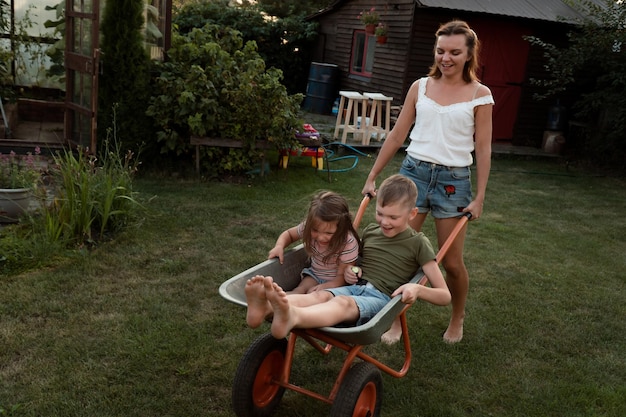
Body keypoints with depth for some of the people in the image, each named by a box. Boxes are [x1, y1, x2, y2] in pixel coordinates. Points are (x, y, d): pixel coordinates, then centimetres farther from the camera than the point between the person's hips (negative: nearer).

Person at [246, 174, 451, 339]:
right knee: (319, 295, -31)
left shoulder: (418, 243, 5)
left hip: (380, 298, -4)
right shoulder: (370, 230, 18)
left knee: (343, 303, -38)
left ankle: (291, 317, -71)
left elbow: (444, 296, 3)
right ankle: (266, 307, -63)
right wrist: (349, 270, 7)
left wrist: (417, 288, -18)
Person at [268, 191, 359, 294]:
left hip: (335, 282, -4)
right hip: (314, 274, 4)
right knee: (299, 290, -24)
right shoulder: (308, 226, -18)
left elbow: (342, 277, -24)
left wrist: (325, 287, -42)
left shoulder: (349, 243, -30)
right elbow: (289, 234, 4)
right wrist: (279, 246, -18)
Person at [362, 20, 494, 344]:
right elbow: (397, 135, 8)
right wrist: (372, 176, 7)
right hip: (414, 172, 2)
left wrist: (479, 198, -5)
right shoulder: (420, 87, 6)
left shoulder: (479, 94, 0)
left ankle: (457, 318, 31)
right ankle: (396, 320, 16)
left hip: (453, 180, -2)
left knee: (452, 262, 5)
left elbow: (483, 148, -1)